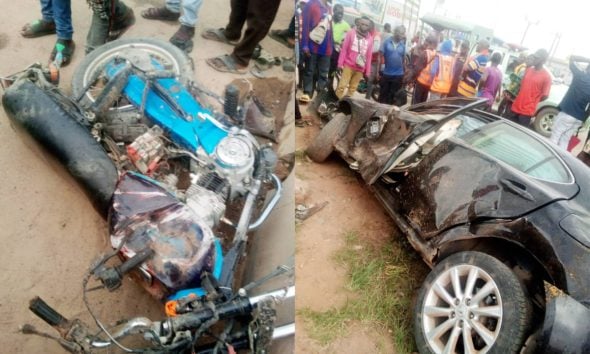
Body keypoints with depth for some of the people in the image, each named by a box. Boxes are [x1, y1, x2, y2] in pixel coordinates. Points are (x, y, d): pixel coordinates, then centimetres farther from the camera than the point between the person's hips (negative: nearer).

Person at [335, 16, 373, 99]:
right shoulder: (351, 33, 2)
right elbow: (344, 48, 1)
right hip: (348, 65, -2)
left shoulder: (370, 38, 5)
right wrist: (340, 63, -5)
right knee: (342, 85, -5)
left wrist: (367, 71, 8)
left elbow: (369, 56, 8)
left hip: (360, 68, 2)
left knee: (353, 88, 6)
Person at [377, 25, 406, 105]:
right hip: (386, 73, -2)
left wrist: (404, 73, 8)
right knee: (383, 94, 7)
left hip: (398, 74, 2)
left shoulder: (403, 45, 3)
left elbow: (404, 59, 9)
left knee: (392, 95, 8)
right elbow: (380, 57, -4)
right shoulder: (386, 42, -5)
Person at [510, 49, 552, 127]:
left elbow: (545, 96, -7)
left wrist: (531, 102, 1)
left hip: (528, 111, -6)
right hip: (516, 107, 6)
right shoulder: (528, 70, 9)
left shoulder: (546, 76, -9)